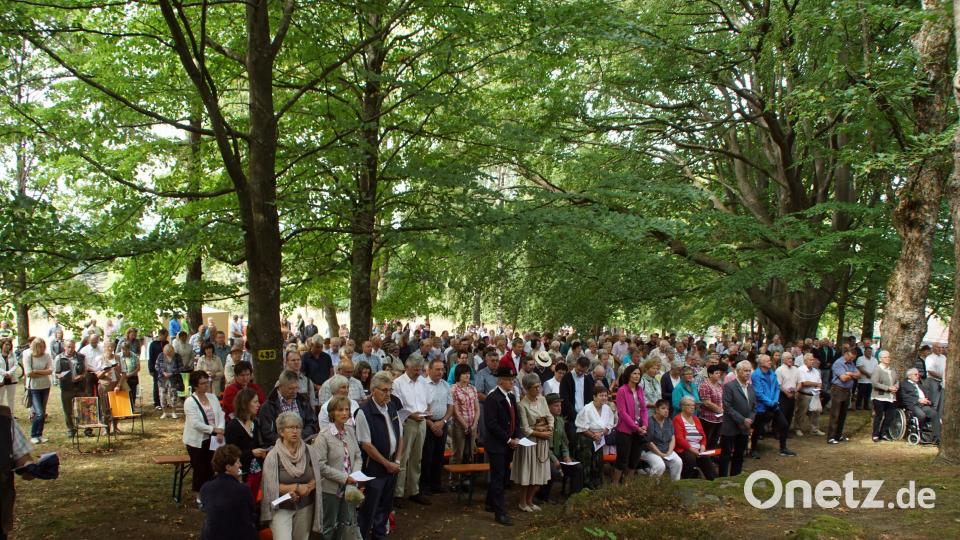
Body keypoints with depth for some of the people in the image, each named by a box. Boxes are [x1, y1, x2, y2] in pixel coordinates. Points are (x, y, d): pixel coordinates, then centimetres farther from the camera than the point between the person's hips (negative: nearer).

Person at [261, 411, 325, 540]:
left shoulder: (310, 451, -2)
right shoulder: (273, 455, -12)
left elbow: (319, 475, 6)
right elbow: (270, 486, -13)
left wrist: (307, 488, -13)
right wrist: (297, 487, -14)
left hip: (305, 507, 4)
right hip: (281, 508, -3)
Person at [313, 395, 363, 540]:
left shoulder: (350, 431, 3)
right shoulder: (324, 436, -17)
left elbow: (357, 456, 9)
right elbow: (321, 465, -20)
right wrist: (344, 477, -20)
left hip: (349, 487, 6)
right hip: (331, 488, -6)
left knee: (348, 523, 13)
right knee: (330, 526, 11)